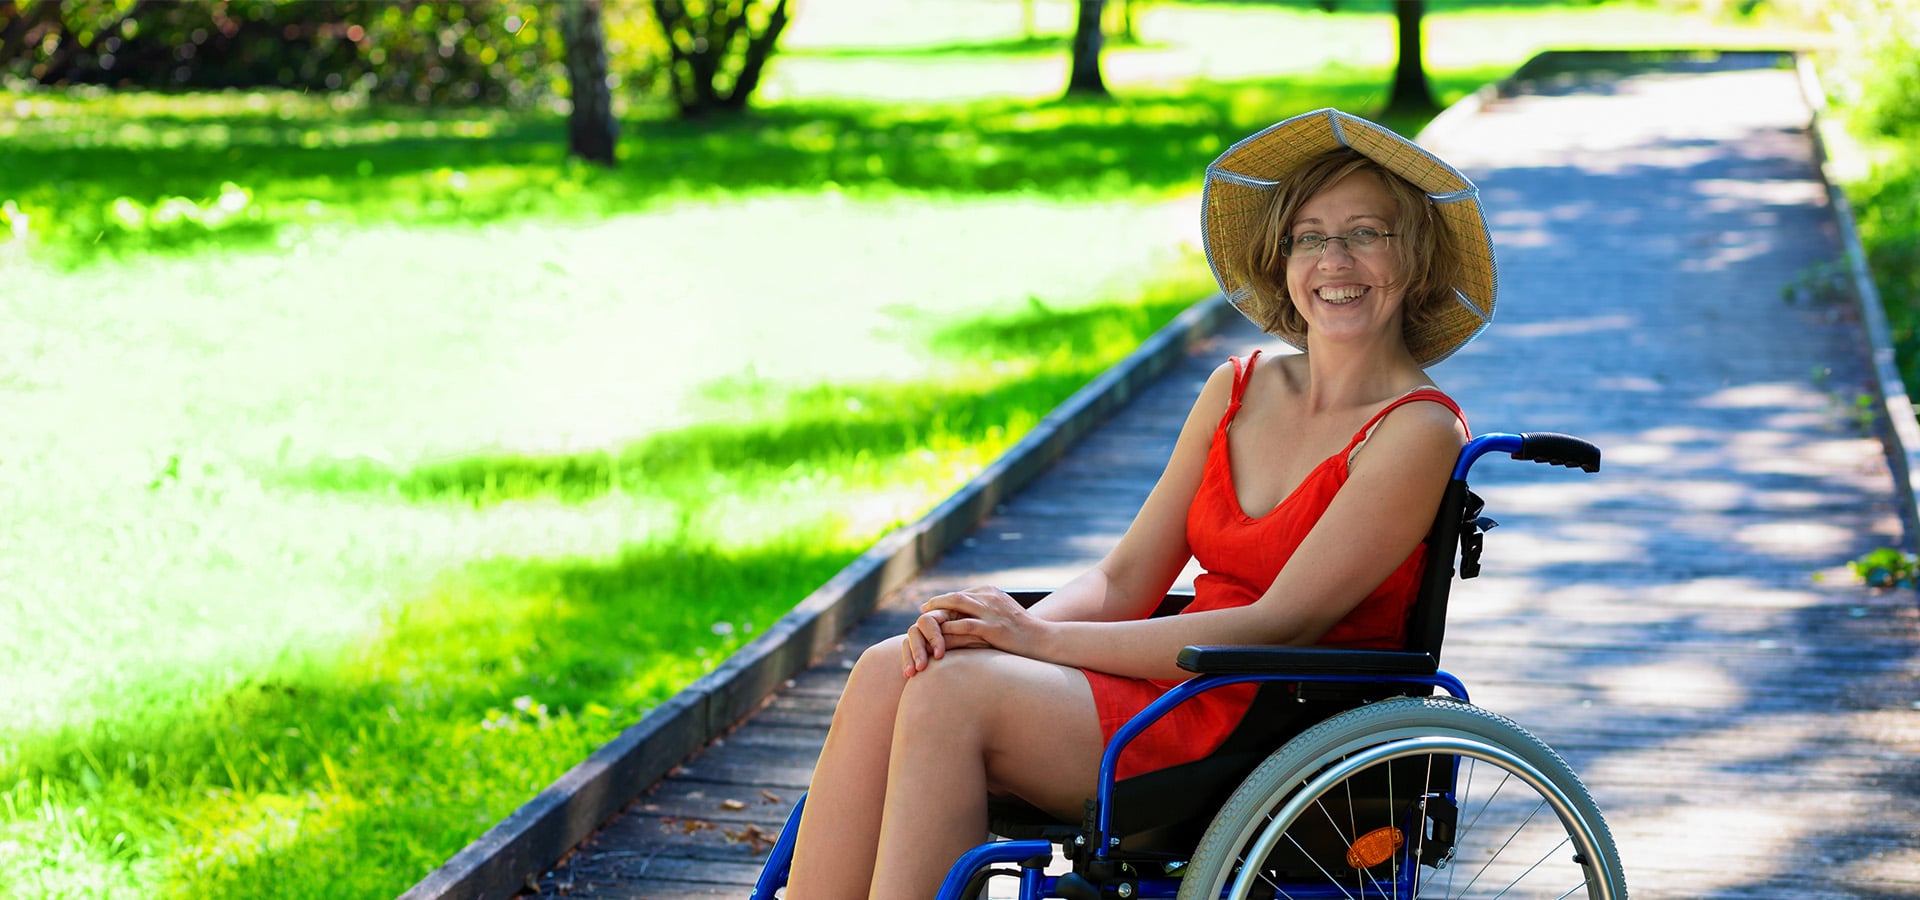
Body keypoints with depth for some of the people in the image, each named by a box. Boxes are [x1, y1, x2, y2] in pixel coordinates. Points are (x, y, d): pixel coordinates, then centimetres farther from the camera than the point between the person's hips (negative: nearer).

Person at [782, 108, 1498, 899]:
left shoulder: (1416, 433, -8)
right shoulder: (1238, 390, 14)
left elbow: (1279, 628, -15)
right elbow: (1124, 579, 12)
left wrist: (1041, 636, -17)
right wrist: (1003, 628, -11)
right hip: (1175, 685, 7)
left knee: (950, 695, -24)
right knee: (889, 670, -15)